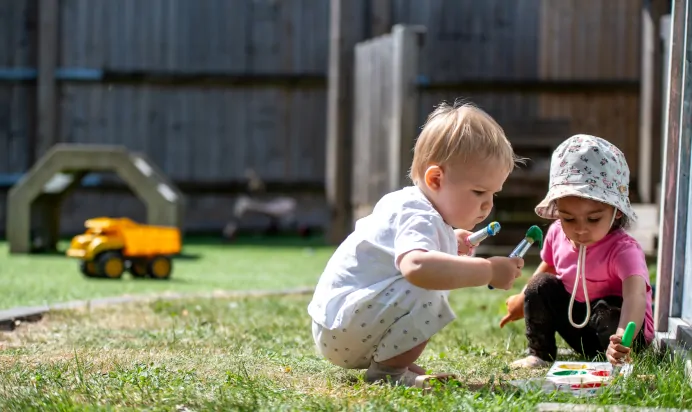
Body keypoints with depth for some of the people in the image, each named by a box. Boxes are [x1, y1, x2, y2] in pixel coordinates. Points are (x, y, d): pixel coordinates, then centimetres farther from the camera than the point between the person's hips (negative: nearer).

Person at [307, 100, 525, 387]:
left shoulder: (410, 205, 13)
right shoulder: (418, 220, -21)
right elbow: (417, 266, -46)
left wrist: (448, 243, 24)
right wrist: (488, 271, -41)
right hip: (340, 325, -11)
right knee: (425, 293, -31)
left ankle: (386, 361, 13)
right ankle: (387, 370, -15)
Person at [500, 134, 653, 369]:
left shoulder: (623, 249, -32)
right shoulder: (558, 234, -11)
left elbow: (635, 295, -51)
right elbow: (548, 268, 15)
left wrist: (622, 337, -70)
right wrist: (523, 299, 26)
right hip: (577, 324, 7)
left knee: (609, 310, -36)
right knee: (540, 286, -7)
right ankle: (539, 354, 0)